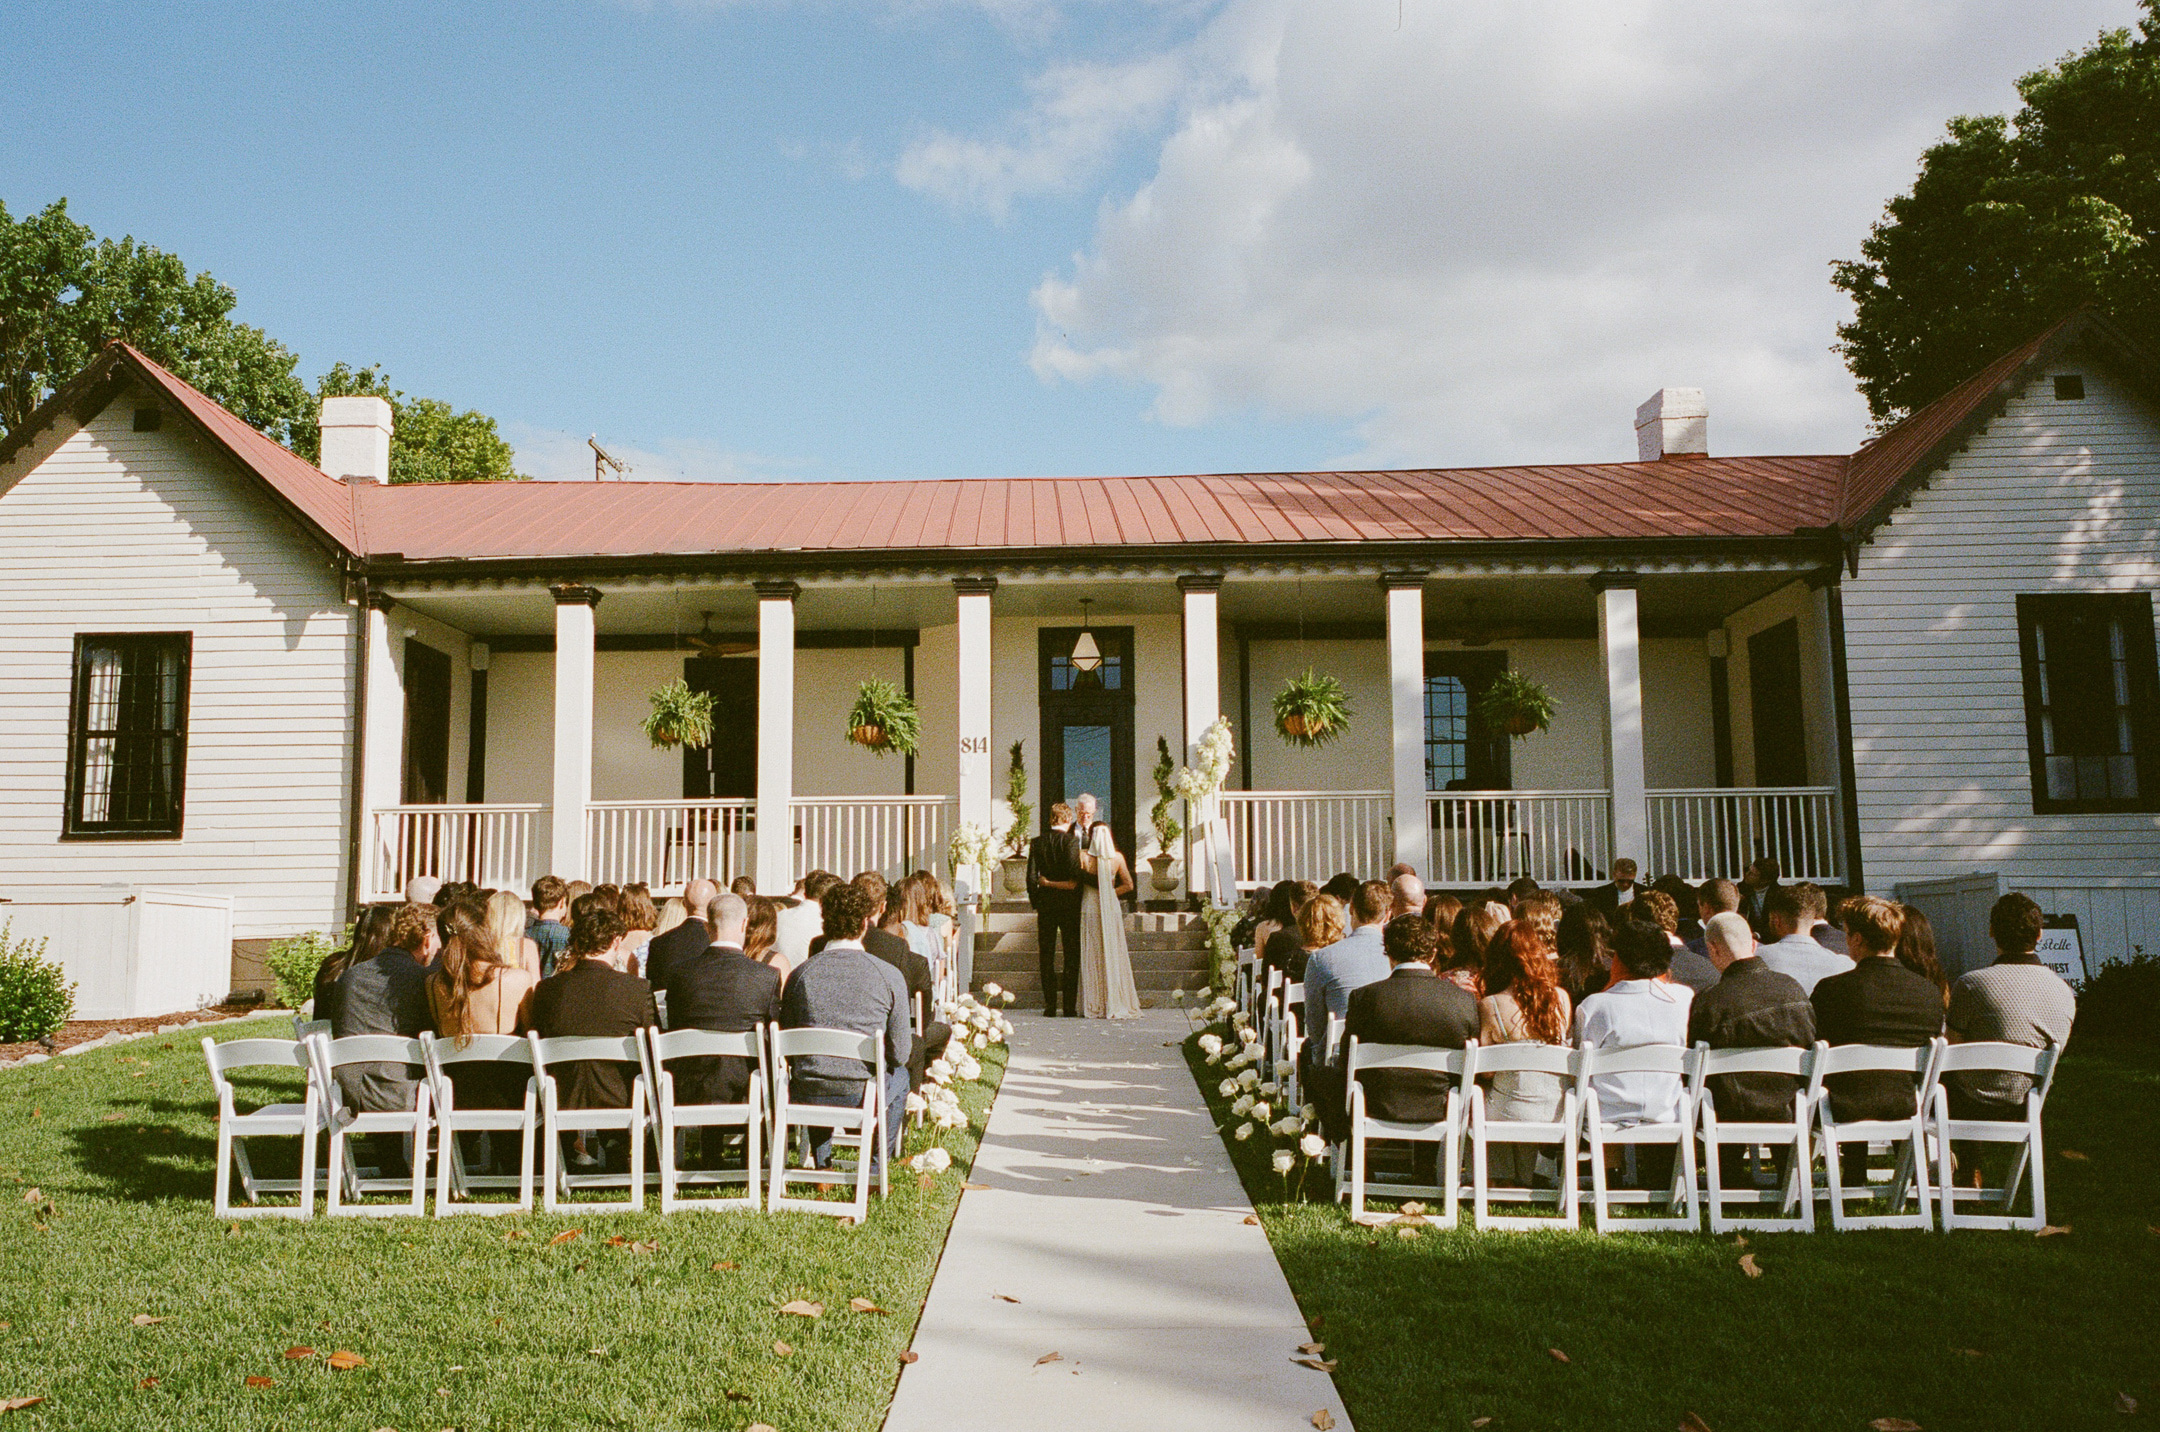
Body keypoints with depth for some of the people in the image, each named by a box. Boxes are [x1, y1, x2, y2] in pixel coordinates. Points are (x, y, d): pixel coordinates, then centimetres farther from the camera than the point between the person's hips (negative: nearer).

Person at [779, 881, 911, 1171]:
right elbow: (899, 1054, -2)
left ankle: (821, 1167, 40)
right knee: (900, 1076, 32)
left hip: (806, 1096, 2)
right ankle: (874, 1170, 31)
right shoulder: (889, 976, -8)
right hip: (864, 1095, -2)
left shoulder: (800, 974, -3)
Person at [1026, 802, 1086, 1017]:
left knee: (1046, 957, 7)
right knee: (1071, 957, 4)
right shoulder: (1071, 840, -8)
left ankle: (1050, 1006, 6)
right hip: (1069, 903, -3)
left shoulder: (1036, 842, 3)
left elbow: (1031, 877, 2)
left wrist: (1035, 902, 10)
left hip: (1045, 904, 3)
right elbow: (1075, 874, -18)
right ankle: (1069, 1006, 2)